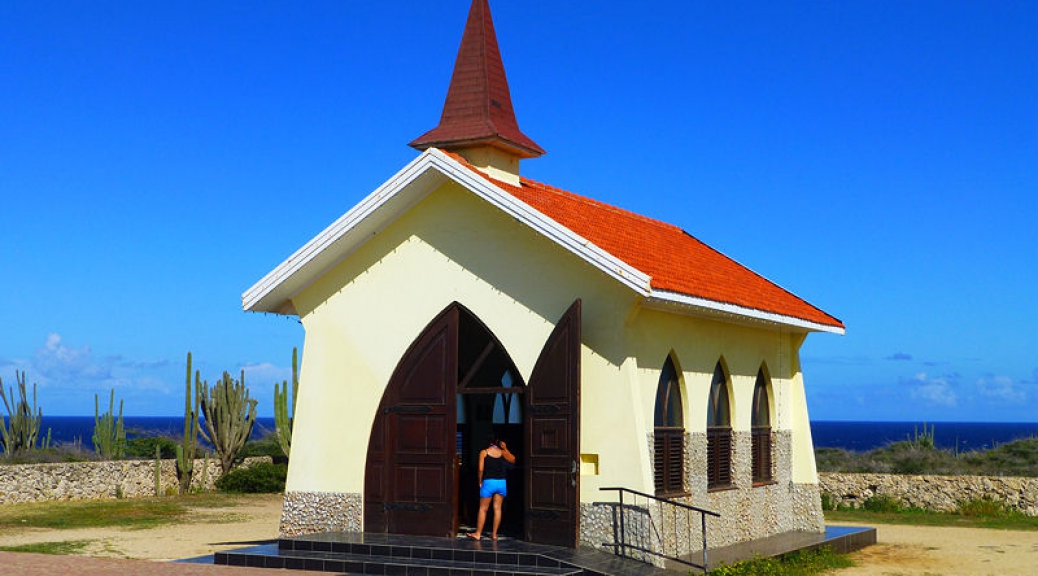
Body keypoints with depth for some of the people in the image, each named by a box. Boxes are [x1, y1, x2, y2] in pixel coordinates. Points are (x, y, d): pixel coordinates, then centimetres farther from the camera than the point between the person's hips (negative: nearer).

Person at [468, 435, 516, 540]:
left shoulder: (484, 452, 0)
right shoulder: (502, 452, 6)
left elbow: (481, 469, -5)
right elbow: (513, 460, 22)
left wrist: (480, 481, 7)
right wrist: (505, 448, 23)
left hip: (489, 482, -2)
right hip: (501, 482, 2)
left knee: (483, 509, 3)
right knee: (497, 508, 7)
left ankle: (478, 533, 3)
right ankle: (494, 534, 7)